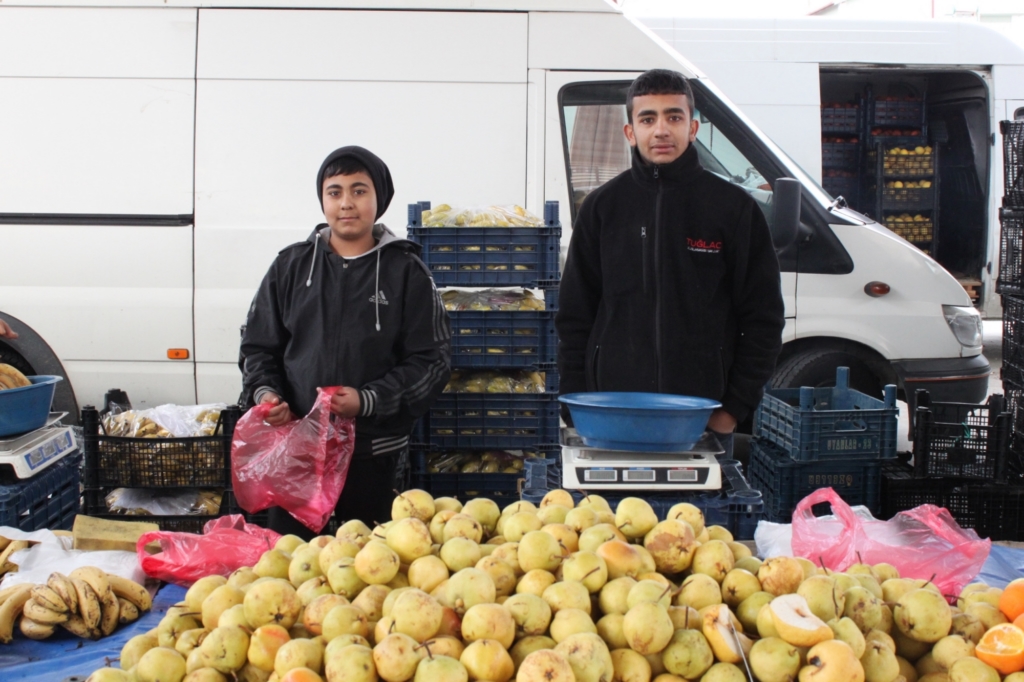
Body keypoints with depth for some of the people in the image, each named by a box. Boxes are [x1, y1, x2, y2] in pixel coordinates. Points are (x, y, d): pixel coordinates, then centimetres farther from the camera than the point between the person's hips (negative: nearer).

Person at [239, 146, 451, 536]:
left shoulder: (406, 272, 1)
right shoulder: (291, 266, 8)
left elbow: (433, 360, -2)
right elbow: (257, 345, 13)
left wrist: (369, 400, -14)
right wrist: (263, 392, -6)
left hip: (374, 453, -2)